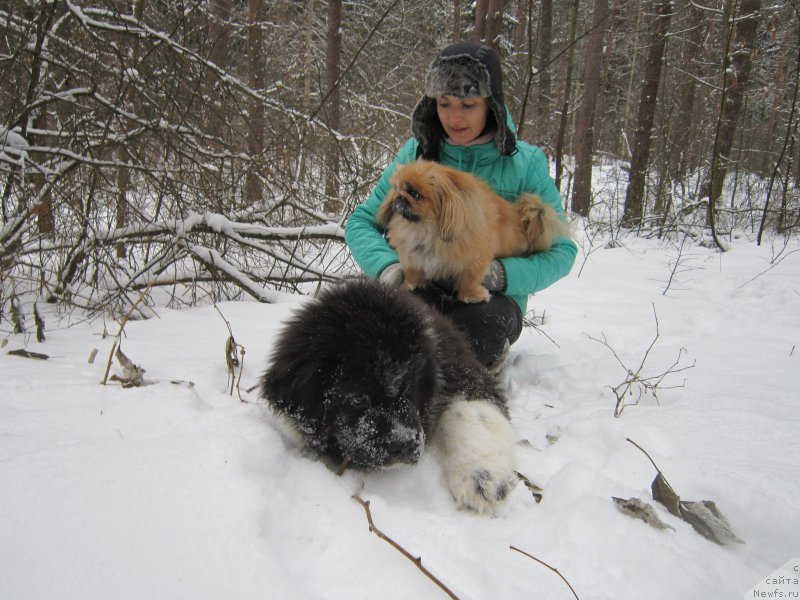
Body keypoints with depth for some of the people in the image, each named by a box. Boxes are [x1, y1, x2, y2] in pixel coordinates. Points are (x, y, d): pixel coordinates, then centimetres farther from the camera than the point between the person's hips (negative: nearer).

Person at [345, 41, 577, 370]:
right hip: (422, 288, 2)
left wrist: (501, 275, -23)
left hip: (490, 299, -1)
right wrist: (386, 265, -19)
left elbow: (561, 251, -3)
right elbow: (360, 221, 3)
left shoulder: (526, 163, -4)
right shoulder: (416, 153, 2)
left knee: (480, 328, -36)